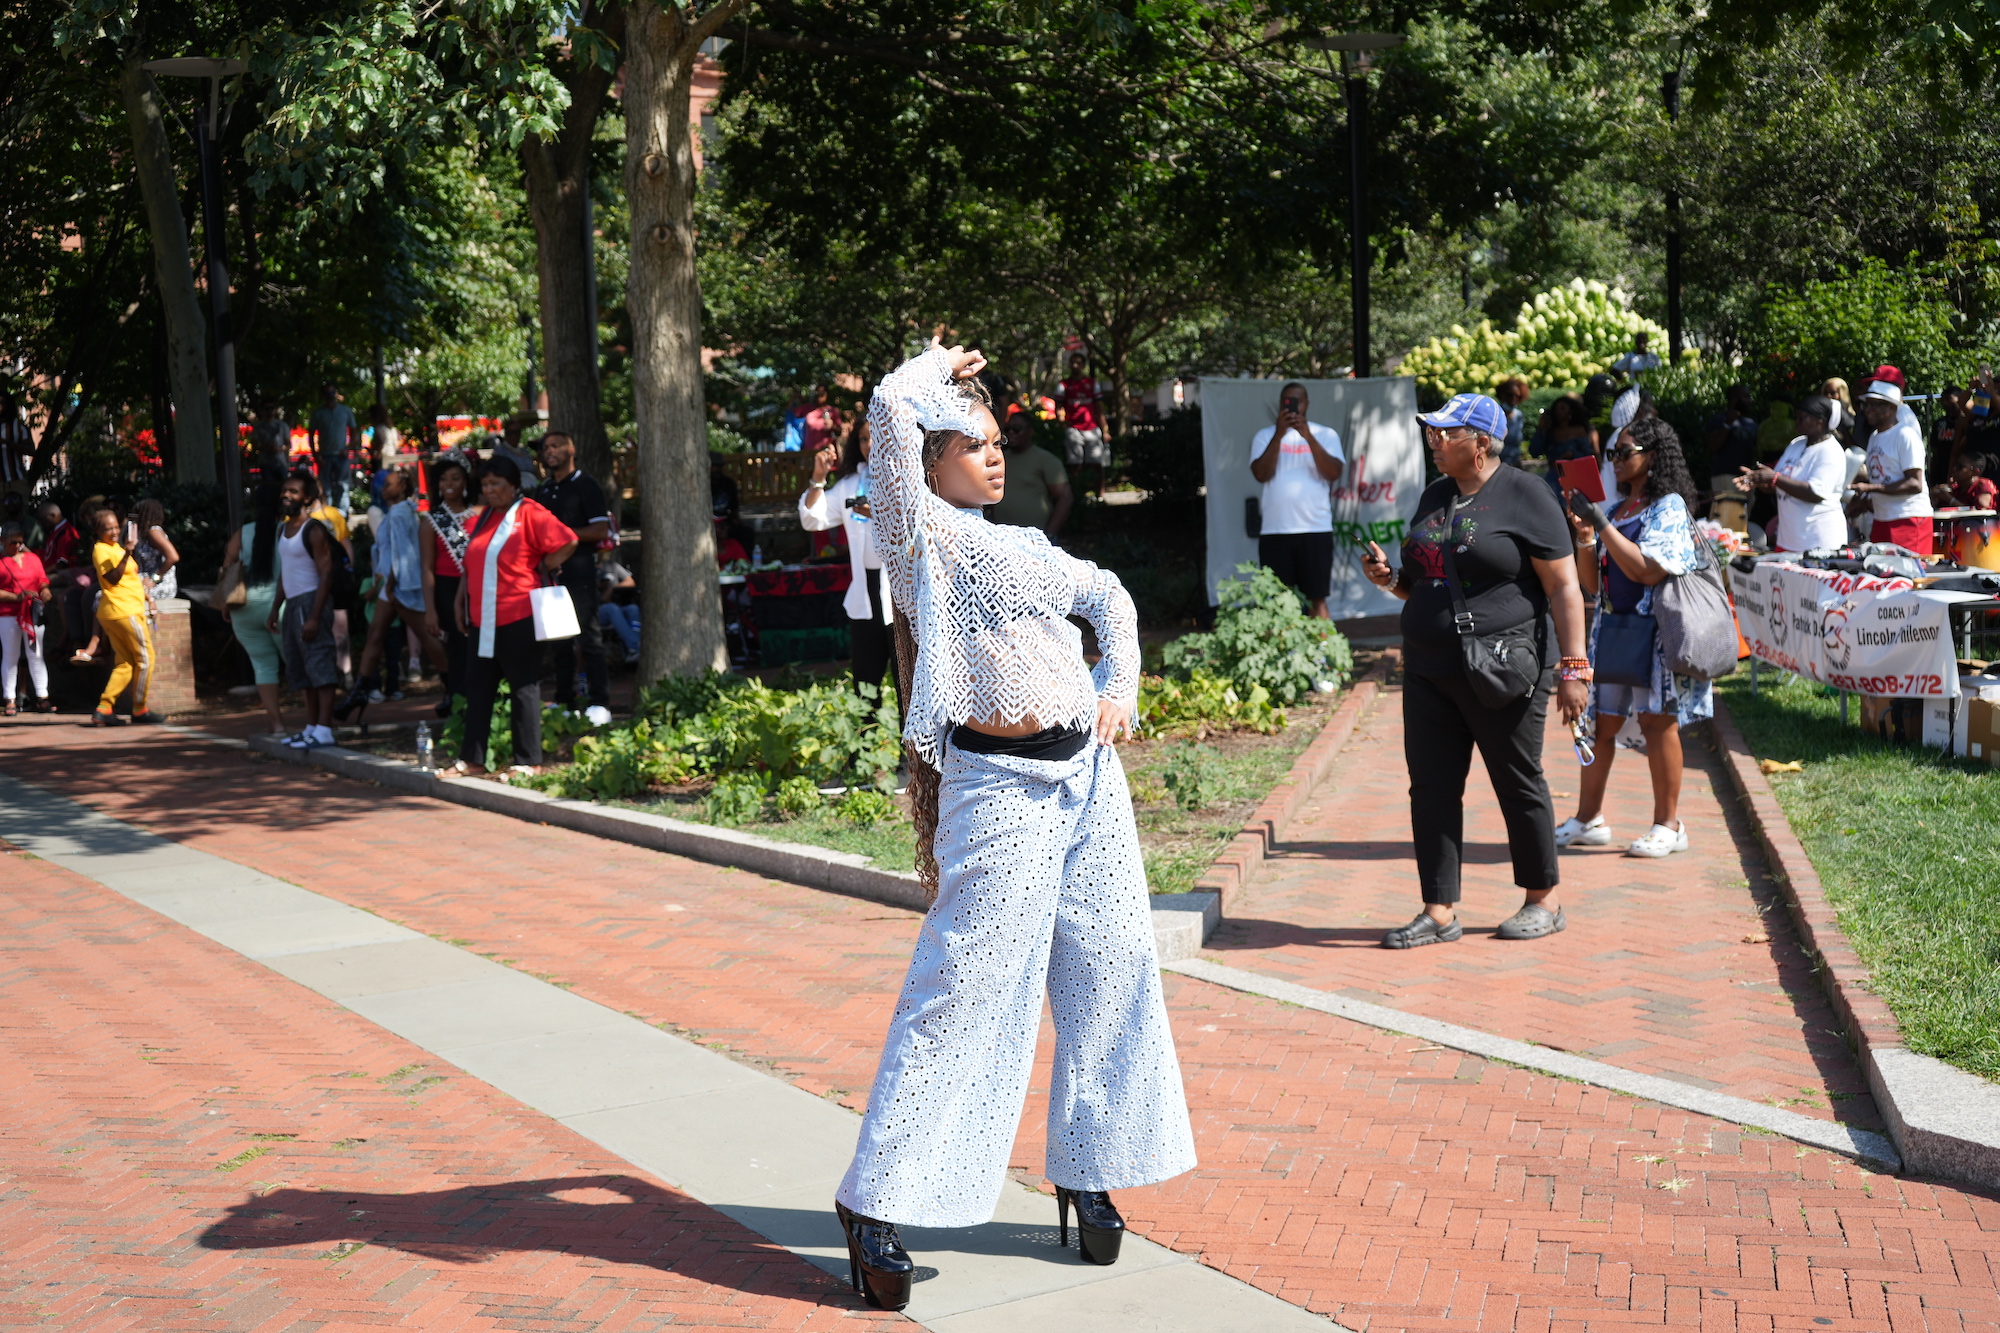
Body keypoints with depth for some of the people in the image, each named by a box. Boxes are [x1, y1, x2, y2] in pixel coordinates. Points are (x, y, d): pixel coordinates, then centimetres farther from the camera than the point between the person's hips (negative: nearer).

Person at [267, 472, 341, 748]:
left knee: (319, 664, -11)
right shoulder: (283, 529, 15)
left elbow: (326, 574, -16)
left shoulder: (314, 531, -11)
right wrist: (275, 611, 18)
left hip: (311, 601, -9)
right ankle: (311, 726, 17)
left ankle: (324, 730, -14)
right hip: (292, 603, 9)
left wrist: (314, 617, -22)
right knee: (300, 670, 11)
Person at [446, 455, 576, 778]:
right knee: (478, 688, 11)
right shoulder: (484, 518, 15)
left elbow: (568, 542, -14)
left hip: (518, 618, -8)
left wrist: (541, 567, -6)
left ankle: (528, 762, 4)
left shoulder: (529, 514, -8)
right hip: (483, 620, 8)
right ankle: (472, 760, 18)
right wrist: (461, 602, 15)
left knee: (524, 689, -1)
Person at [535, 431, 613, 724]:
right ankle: (564, 702, 14)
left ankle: (600, 704, -7)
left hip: (578, 570, -7)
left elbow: (601, 530, -10)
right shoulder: (543, 492, 18)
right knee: (558, 641, 8)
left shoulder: (585, 485, -2)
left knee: (589, 638, -8)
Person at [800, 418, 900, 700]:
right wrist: (818, 479, 3)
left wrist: (880, 515, -26)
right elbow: (812, 520, 14)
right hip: (865, 595, 6)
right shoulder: (850, 484, 15)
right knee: (864, 687, 10)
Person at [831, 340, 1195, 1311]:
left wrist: (1120, 689, 14)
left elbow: (1110, 599, 30)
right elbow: (891, 408, -18)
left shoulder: (1020, 544, 17)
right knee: (964, 988, -7)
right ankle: (876, 1202, 1)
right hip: (1001, 785, -8)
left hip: (1087, 775, 8)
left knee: (1110, 973, 9)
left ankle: (1087, 1174, 24)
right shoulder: (923, 536, -4)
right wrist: (938, 371, 3)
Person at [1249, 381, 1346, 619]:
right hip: (1274, 531, 1)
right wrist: (1279, 434, -12)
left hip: (1315, 529, -1)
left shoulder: (1326, 434, 8)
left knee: (1318, 598, 0)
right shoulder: (1265, 436, 10)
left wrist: (1308, 436, -15)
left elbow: (1334, 473, -7)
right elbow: (1261, 474, -5)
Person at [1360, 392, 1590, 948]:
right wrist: (1390, 578, 4)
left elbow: (1564, 588, -10)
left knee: (1519, 785, 4)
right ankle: (1440, 912, 9)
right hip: (1430, 670, 7)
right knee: (1432, 788, 3)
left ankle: (1542, 903, 19)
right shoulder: (1434, 497, 15)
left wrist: (1573, 667, -16)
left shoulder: (1524, 496, -7)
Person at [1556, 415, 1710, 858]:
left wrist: (1602, 526, -17)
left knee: (1657, 720, -5)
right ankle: (1588, 819, 13)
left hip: (1654, 630, -7)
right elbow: (1591, 584, 14)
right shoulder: (1616, 510, 16)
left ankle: (1668, 825, 2)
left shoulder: (1668, 507, -5)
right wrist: (1584, 536, -2)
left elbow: (1649, 570, -19)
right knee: (1598, 721, 6)